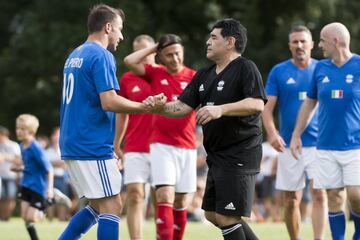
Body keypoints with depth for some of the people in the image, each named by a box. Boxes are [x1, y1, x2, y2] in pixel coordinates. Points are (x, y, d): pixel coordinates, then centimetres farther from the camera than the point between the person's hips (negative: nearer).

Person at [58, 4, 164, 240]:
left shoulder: (75, 55, 17)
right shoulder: (102, 56, -12)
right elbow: (109, 102, -21)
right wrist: (144, 106, -9)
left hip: (72, 145, 9)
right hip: (93, 147, -9)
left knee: (97, 206, 16)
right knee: (111, 207, -6)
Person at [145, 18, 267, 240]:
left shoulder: (245, 68, -10)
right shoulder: (205, 75, 15)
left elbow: (257, 104, -23)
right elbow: (182, 107, 9)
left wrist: (221, 109, -32)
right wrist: (159, 107, -10)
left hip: (240, 154, -9)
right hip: (217, 155, 9)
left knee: (226, 217, -11)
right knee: (212, 214, 15)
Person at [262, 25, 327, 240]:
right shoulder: (279, 71, 4)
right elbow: (267, 107, 1)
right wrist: (272, 133, -16)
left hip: (318, 144, -1)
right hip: (289, 146, 1)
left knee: (319, 195, -13)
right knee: (291, 201, 6)